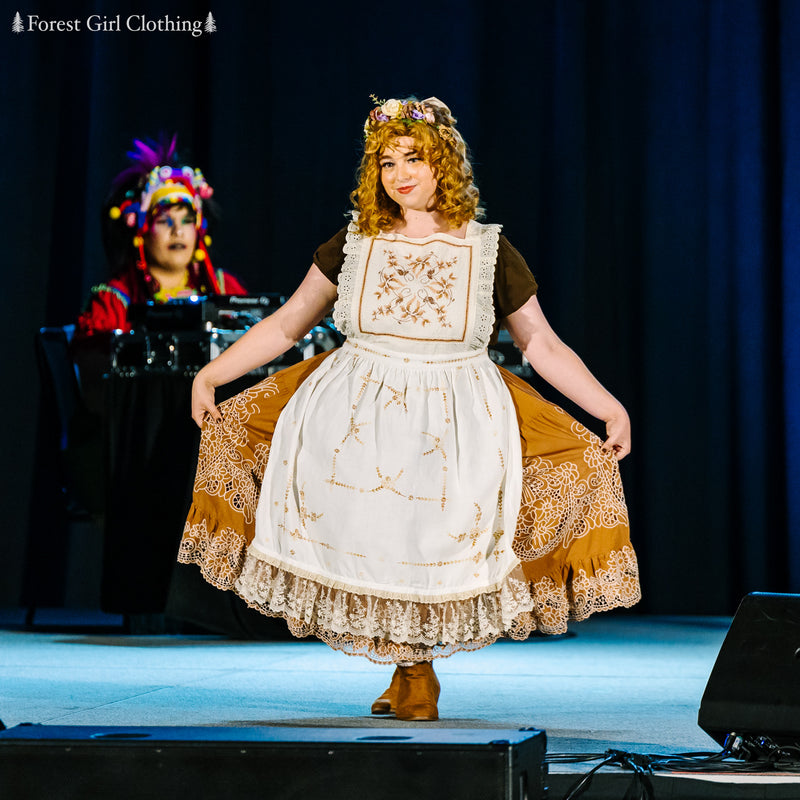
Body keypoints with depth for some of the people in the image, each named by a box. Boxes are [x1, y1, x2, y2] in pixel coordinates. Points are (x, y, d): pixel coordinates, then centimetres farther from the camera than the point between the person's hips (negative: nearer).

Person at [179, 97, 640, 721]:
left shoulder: (489, 251, 7)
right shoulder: (354, 245, 10)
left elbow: (544, 347, 11)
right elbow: (285, 326, 16)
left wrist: (611, 409, 4)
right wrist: (211, 374, 9)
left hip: (455, 415, -1)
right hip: (358, 408, 2)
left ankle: (419, 659, -3)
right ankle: (408, 665, -8)